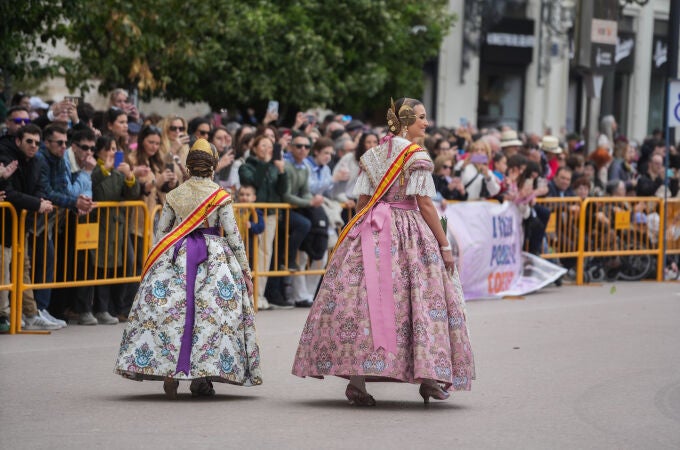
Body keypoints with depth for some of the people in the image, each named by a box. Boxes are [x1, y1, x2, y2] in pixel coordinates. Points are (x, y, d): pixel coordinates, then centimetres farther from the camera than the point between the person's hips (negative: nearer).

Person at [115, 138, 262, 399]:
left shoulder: (174, 196, 5)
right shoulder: (221, 197, -2)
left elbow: (160, 233, 6)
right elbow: (233, 235, -3)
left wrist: (153, 263, 16)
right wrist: (245, 270, 3)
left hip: (176, 256, 2)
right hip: (214, 257, -2)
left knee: (170, 311, 2)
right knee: (211, 314, 1)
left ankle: (170, 370, -9)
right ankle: (201, 376, -2)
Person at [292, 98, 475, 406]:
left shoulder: (372, 155, 11)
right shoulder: (417, 157, -6)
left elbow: (362, 202, 9)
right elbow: (425, 204, -9)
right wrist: (444, 245, -6)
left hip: (371, 231, 5)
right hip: (410, 233, -5)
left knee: (364, 299, -1)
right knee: (423, 299, 1)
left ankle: (357, 377, -10)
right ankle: (430, 378, -1)